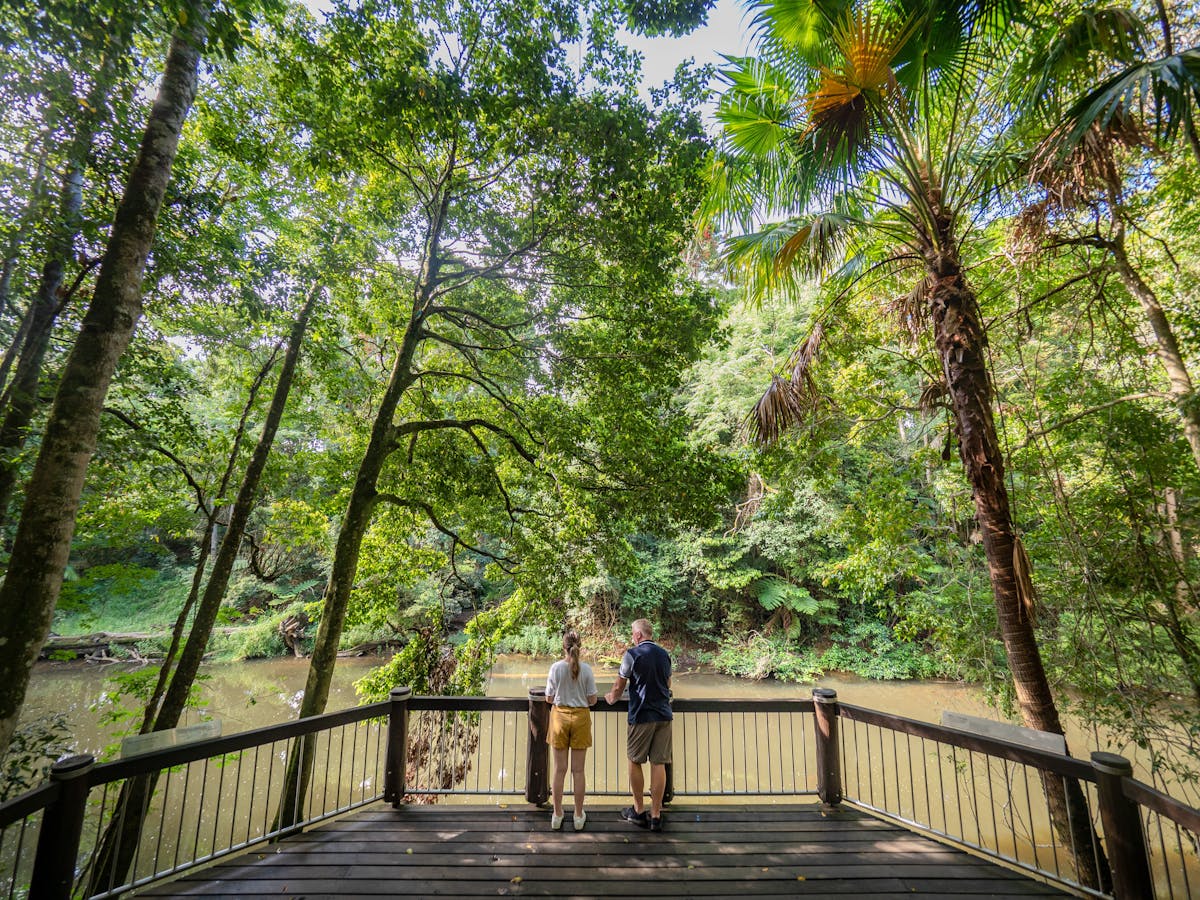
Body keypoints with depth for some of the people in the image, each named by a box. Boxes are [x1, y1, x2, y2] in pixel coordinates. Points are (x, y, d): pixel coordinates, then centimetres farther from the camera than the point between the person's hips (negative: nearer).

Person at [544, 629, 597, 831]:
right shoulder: (586, 669, -9)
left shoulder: (556, 668, -9)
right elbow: (592, 700, -5)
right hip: (580, 718, 0)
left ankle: (557, 815, 22)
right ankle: (579, 816, 21)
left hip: (560, 717, 0)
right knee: (578, 770, 10)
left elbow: (549, 698, -3)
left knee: (560, 769, 11)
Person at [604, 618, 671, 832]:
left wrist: (611, 698, 21)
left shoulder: (632, 654, -8)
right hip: (664, 715, 5)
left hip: (642, 716, -5)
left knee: (635, 762, 12)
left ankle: (638, 811, 21)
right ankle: (656, 816, 11)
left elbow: (619, 686, 1)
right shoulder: (664, 654, 8)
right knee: (659, 764, 7)